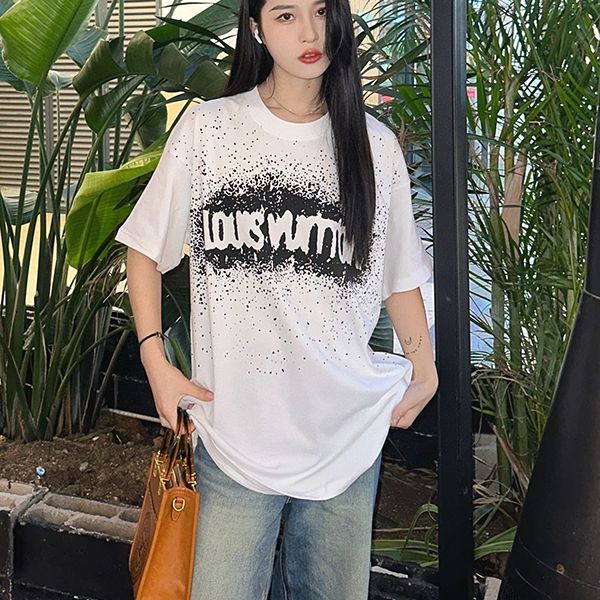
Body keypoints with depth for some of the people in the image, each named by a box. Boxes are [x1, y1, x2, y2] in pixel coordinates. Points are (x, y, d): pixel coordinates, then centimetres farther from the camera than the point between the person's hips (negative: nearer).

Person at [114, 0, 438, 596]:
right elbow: (145, 247, 6)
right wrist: (156, 363, -1)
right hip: (235, 430, -1)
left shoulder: (374, 146, 3)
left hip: (348, 436, 2)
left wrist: (425, 371, 7)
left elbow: (400, 275, 13)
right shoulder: (206, 130, -2)